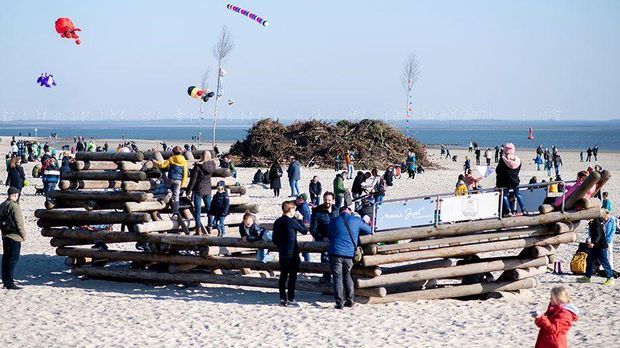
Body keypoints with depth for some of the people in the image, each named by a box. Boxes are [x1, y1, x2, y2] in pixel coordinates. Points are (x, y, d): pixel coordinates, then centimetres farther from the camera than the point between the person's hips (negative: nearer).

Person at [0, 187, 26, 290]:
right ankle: (10, 282, -6)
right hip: (14, 236, -8)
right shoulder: (14, 206, -17)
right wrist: (23, 235, -6)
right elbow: (19, 223, -17)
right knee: (13, 259, -5)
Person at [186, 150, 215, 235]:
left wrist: (189, 191, -7)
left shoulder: (198, 166, -21)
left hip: (198, 190, -5)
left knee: (197, 210, 2)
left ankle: (199, 229, 0)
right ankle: (210, 226, 27)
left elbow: (193, 180, -17)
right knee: (209, 208, 18)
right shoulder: (212, 165, -7)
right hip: (208, 189, 5)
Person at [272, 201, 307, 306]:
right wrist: (299, 219, 5)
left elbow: (275, 239, 12)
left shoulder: (277, 222, 7)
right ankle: (290, 299, -1)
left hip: (282, 253, 7)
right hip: (292, 253, -7)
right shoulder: (292, 221, -14)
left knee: (283, 276, 10)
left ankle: (282, 299, 12)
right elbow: (304, 230, -3)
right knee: (292, 276, -1)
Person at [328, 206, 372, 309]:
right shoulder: (356, 220, 4)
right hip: (350, 254, 1)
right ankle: (350, 300, 17)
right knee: (347, 275, 18)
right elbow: (369, 231, 15)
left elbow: (328, 236, 19)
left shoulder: (333, 221, 6)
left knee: (338, 277, 3)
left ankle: (339, 302, -2)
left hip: (336, 253, -1)